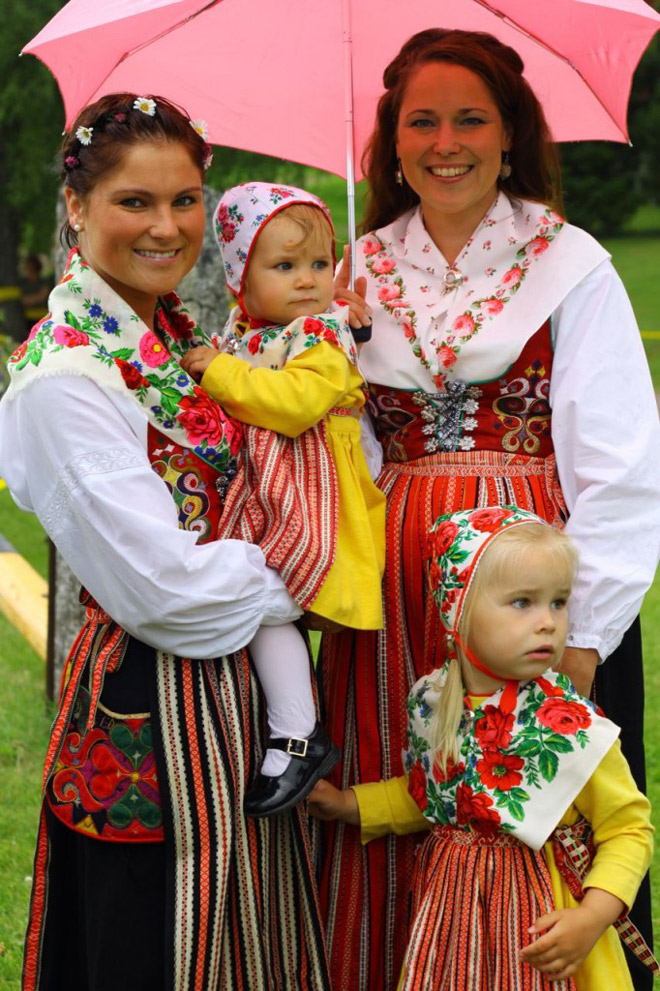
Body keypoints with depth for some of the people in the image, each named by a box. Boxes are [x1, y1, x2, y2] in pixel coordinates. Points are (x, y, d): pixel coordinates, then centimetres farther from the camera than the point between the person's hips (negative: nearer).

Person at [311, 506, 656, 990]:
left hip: (541, 923, -4)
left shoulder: (574, 729, -18)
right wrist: (348, 804, 11)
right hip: (450, 911, 4)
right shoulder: (432, 702, -3)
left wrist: (592, 919, -21)